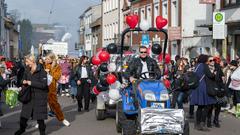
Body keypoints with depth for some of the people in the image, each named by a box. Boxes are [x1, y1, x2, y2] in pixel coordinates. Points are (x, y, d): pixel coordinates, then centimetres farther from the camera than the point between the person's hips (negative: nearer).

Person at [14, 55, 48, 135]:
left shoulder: (41, 71, -16)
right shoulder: (27, 71, 5)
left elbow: (43, 84, -21)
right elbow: (24, 80, 19)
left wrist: (31, 83, -21)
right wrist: (24, 82, -5)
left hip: (39, 97, -6)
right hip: (29, 96, 6)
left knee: (40, 116, 4)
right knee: (24, 114, 12)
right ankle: (22, 128, 34)